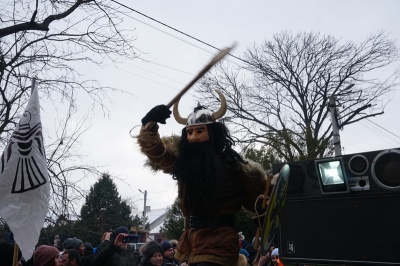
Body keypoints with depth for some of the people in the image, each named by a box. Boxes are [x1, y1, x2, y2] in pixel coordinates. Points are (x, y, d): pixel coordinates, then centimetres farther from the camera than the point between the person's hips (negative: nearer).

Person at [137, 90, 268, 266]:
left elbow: (259, 199, 1)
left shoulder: (233, 165, -4)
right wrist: (149, 127, -28)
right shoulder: (183, 161, 4)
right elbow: (157, 153, -13)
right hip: (192, 243, 5)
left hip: (219, 243, -5)